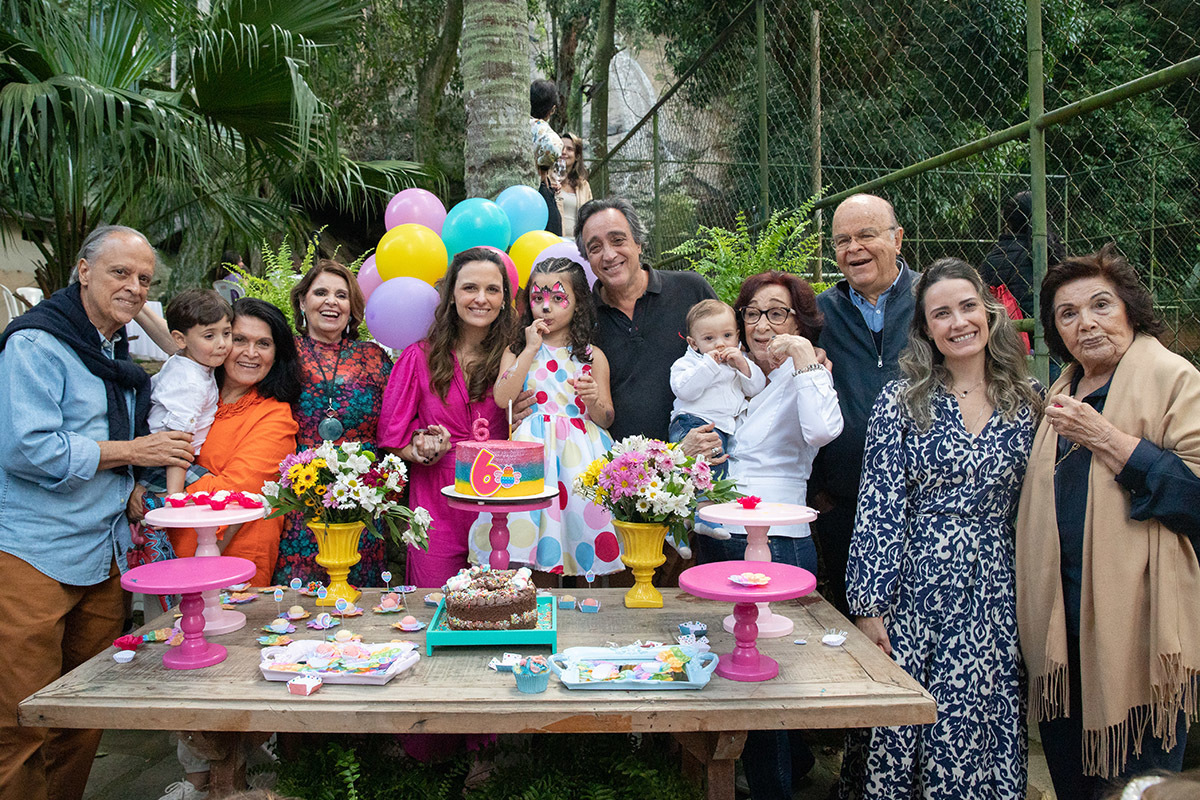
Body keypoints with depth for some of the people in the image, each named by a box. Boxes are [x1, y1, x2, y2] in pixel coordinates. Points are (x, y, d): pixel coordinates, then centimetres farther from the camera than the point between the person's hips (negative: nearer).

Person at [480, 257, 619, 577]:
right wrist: (531, 349, -4)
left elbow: (606, 419, 8)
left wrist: (593, 399, -15)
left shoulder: (592, 356, 9)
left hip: (580, 453, 0)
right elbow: (502, 399, -7)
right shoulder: (516, 351, 10)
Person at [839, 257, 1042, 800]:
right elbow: (878, 510, -7)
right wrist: (868, 605, -10)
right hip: (915, 589, -2)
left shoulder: (1025, 403, 6)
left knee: (977, 731, 7)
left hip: (994, 598, 3)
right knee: (901, 726, 4)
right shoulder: (902, 402, -4)